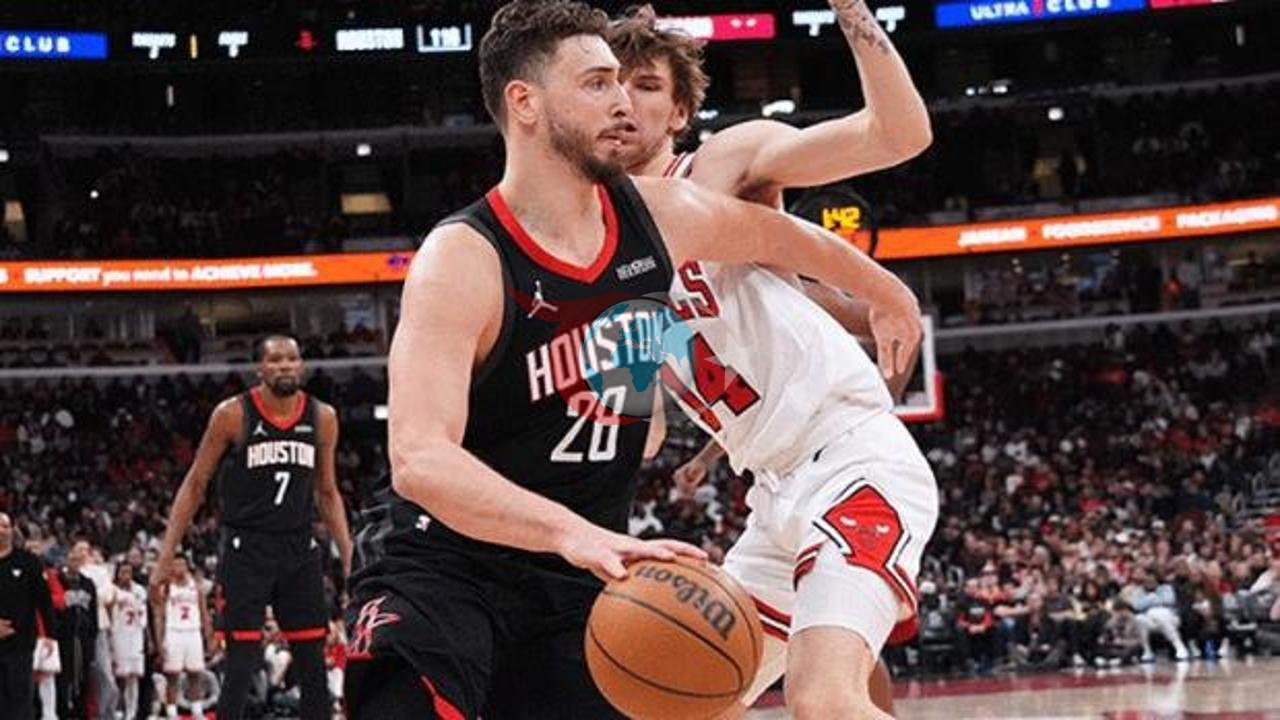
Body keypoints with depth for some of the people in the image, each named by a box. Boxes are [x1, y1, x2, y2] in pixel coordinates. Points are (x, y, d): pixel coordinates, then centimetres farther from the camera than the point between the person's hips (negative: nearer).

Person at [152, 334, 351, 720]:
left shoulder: (322, 418, 3)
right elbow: (195, 485, -1)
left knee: (314, 666, 4)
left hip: (300, 550, 4)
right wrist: (166, 556, -5)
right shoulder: (233, 414, -7)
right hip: (245, 550, -4)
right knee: (242, 663, -7)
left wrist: (349, 558, 8)